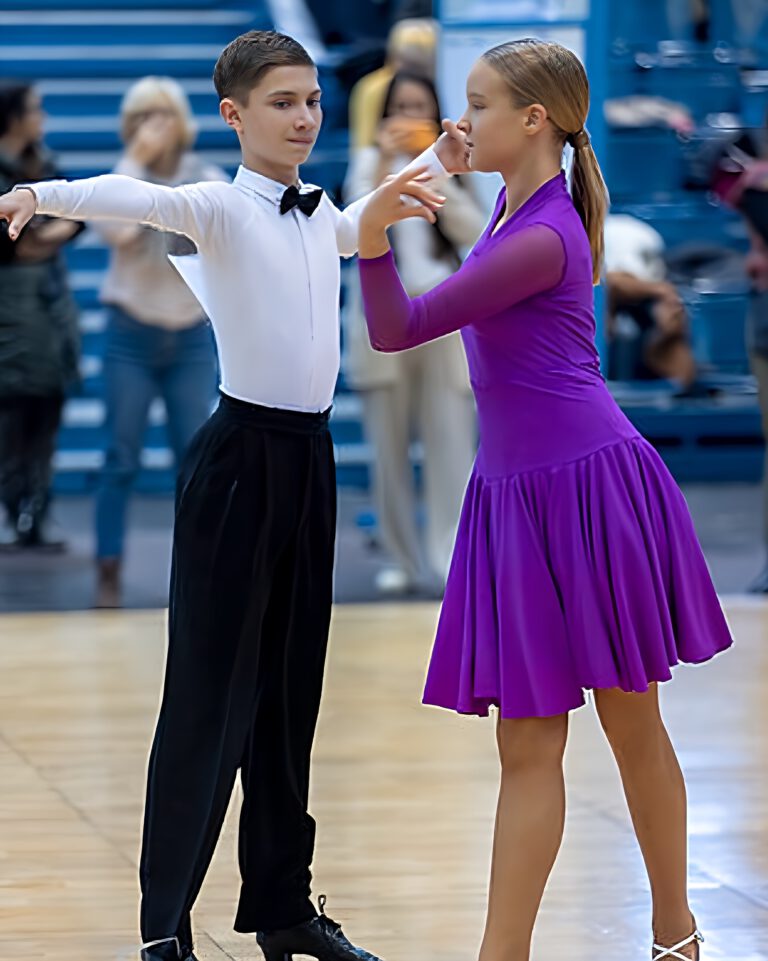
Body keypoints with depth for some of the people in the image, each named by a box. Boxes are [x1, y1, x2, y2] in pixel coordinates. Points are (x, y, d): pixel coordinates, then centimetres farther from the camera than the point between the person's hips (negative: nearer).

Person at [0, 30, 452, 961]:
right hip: (239, 457, -7)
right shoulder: (219, 208, -9)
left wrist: (432, 166, 35)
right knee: (210, 691, -5)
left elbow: (363, 224, 37)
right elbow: (137, 198, -29)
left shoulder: (319, 215, 12)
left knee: (292, 691, 11)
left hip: (308, 461, 7)